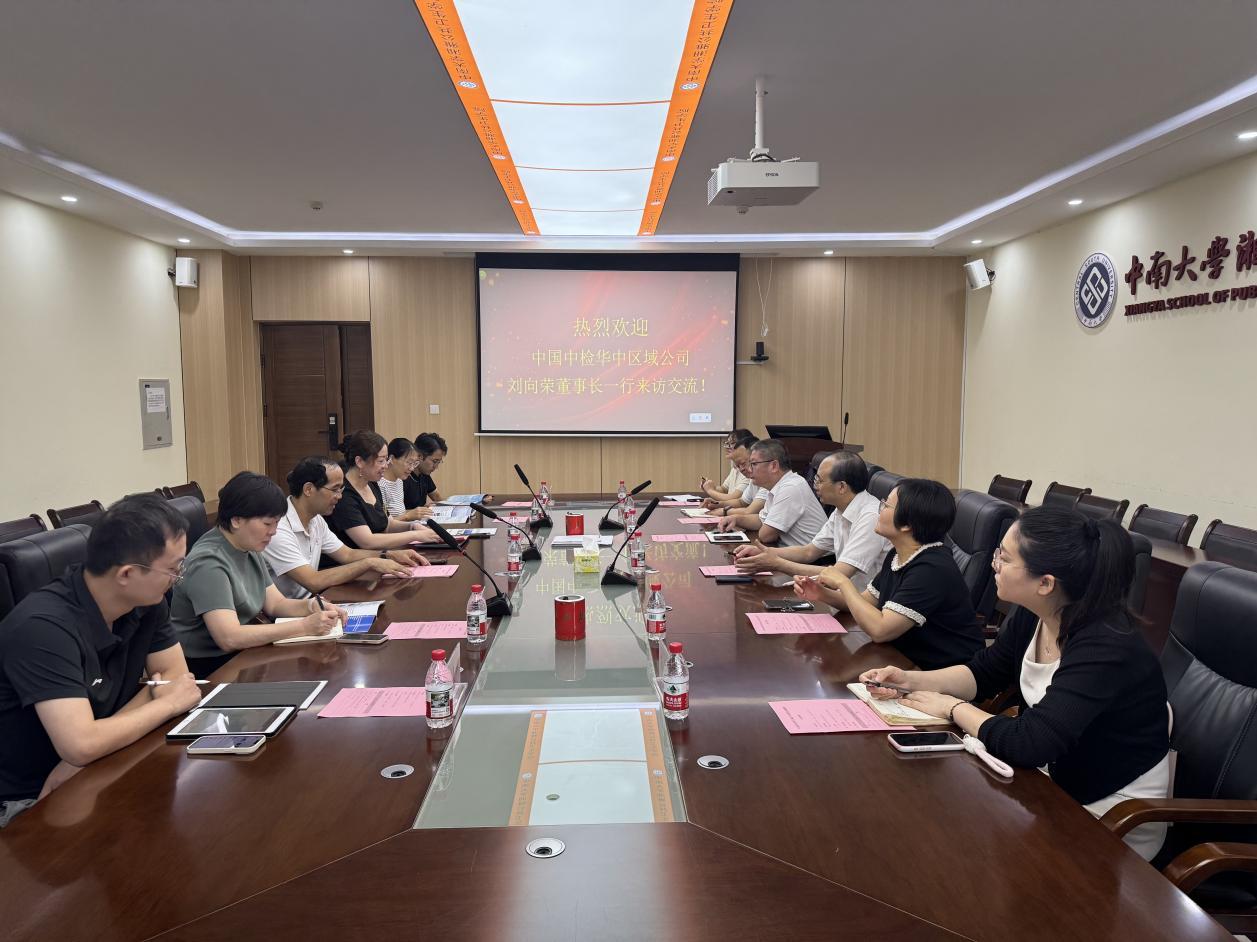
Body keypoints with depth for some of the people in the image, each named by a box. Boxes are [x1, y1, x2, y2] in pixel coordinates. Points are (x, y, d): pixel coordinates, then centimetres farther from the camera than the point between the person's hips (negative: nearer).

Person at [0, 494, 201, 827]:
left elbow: (176, 674, -3)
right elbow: (82, 745, -34)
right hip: (27, 800, -7)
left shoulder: (146, 601, -7)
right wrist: (168, 703, -18)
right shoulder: (44, 626, -28)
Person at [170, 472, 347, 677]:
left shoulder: (250, 550, 6)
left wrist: (311, 606, -9)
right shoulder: (208, 563, -22)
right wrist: (304, 626, -29)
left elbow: (274, 603, 12)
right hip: (206, 667, -8)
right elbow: (229, 638, -29)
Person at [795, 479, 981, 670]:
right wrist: (822, 594, -4)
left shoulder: (932, 569, -25)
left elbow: (879, 629, -29)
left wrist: (843, 583, -18)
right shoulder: (898, 556, 3)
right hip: (909, 661, 7)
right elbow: (867, 601, 13)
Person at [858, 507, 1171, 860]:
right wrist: (912, 680, -9)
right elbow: (985, 671, 6)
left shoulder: (1105, 648, -31)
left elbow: (1027, 744, -34)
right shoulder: (1031, 614, -8)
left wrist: (953, 708, -19)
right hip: (1054, 778, 7)